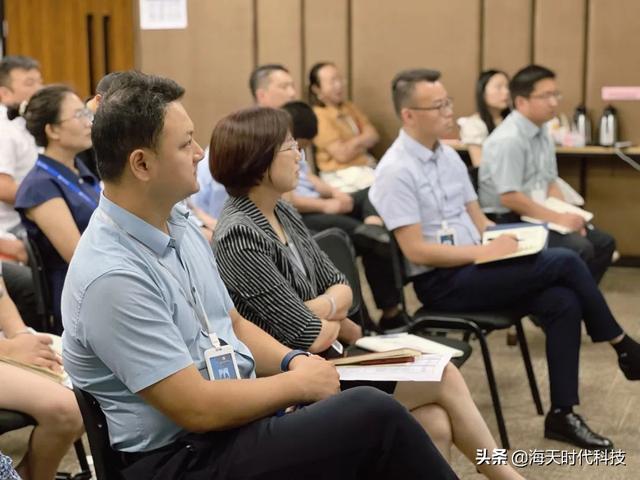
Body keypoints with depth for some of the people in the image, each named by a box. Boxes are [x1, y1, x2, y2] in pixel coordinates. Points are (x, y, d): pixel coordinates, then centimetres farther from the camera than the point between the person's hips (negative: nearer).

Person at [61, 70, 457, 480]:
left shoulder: (178, 223, 6)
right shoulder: (112, 277, -22)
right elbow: (197, 408, -22)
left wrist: (292, 361, -2)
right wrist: (298, 384, -11)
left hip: (237, 415, 8)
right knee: (376, 417, -20)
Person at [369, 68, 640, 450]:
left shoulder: (448, 155, 11)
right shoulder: (396, 171, -15)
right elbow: (416, 251, -20)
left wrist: (508, 239, -5)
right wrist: (485, 252, -20)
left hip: (472, 267, 8)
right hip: (441, 282, -8)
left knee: (563, 301, -15)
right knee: (564, 262, -17)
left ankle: (562, 414, -6)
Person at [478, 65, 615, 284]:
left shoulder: (542, 133, 8)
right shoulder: (508, 139, -20)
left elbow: (550, 183, 14)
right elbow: (509, 198, -23)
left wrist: (567, 216, -4)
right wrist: (558, 218, -19)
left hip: (538, 215, 9)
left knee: (603, 242, 4)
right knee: (580, 250, -23)